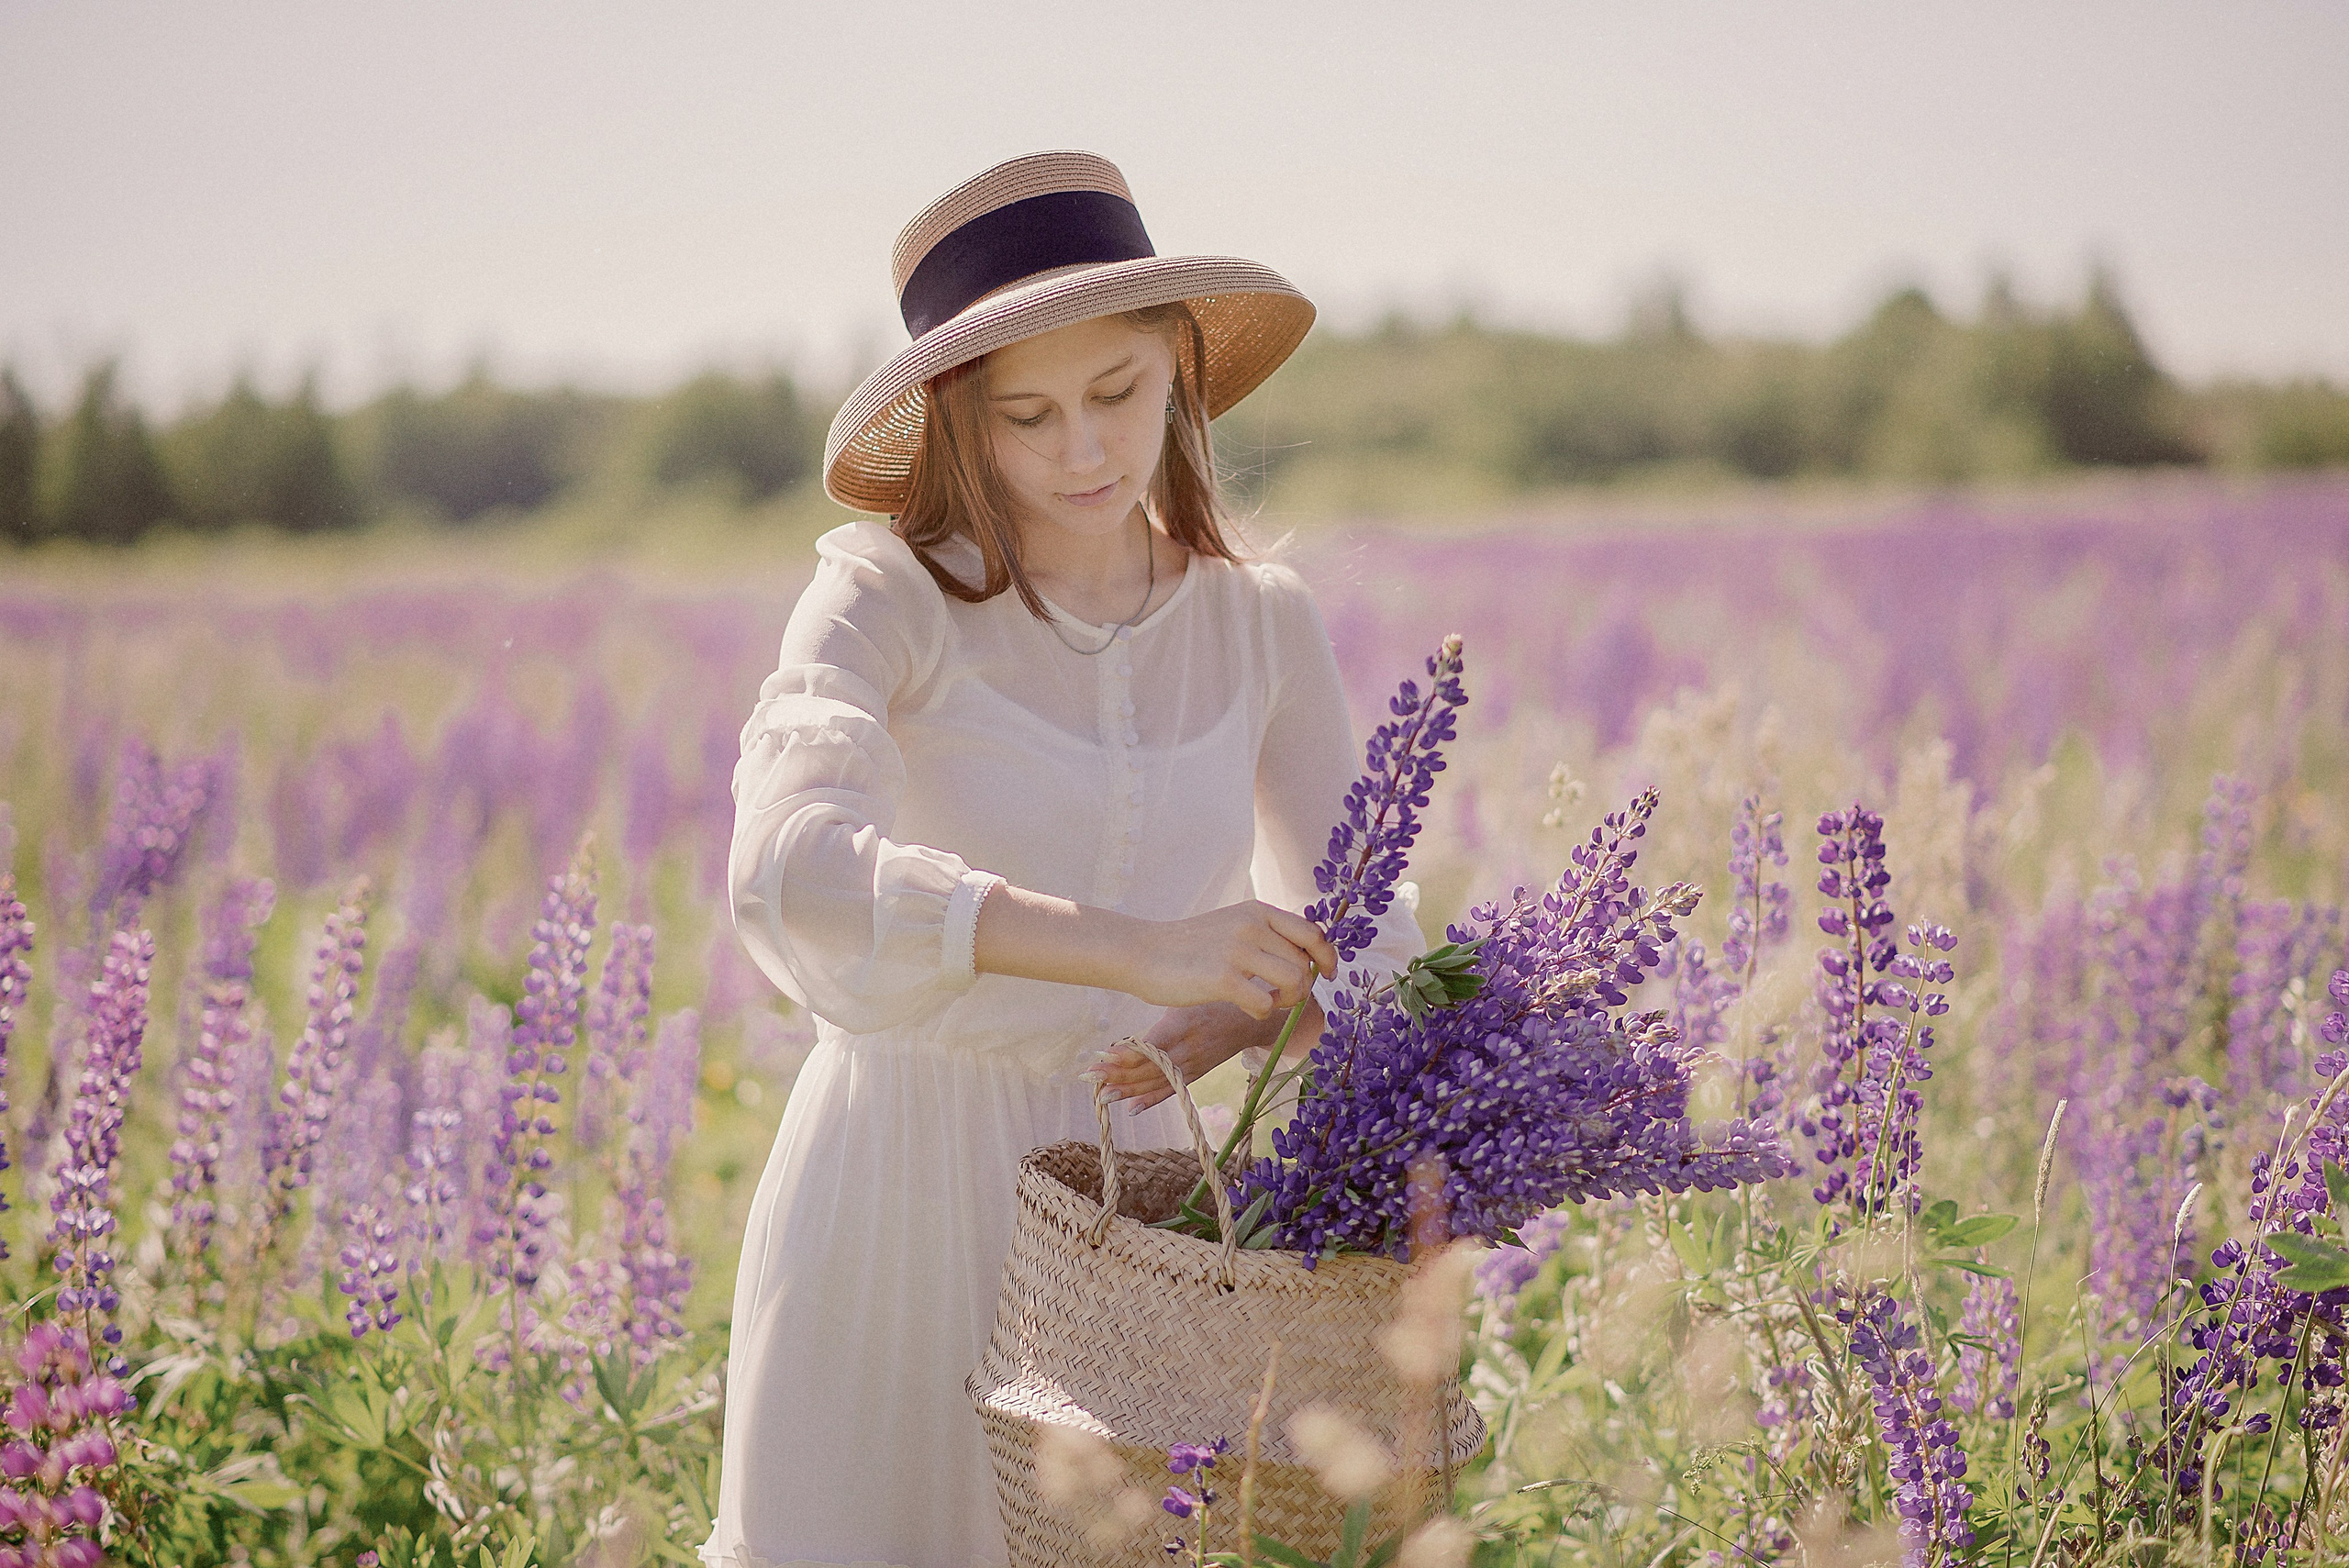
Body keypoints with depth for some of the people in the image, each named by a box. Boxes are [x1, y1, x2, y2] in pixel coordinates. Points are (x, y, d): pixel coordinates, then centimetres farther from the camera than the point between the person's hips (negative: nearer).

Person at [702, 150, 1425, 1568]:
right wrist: (1130, 945, -37)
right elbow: (796, 869, -28)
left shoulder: (1261, 624, 3)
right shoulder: (887, 599, -10)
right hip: (902, 1195, -3)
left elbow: (1372, 938, 7)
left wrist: (1257, 1014, -17)